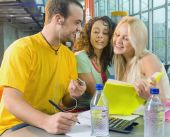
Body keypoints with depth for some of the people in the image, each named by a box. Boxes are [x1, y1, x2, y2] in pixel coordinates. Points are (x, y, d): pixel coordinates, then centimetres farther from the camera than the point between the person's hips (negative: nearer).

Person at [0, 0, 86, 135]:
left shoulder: (69, 55, 6)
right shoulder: (22, 48, -14)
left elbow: (66, 102, 12)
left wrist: (72, 95, -11)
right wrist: (46, 121, -37)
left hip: (53, 123, 6)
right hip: (16, 126, -6)